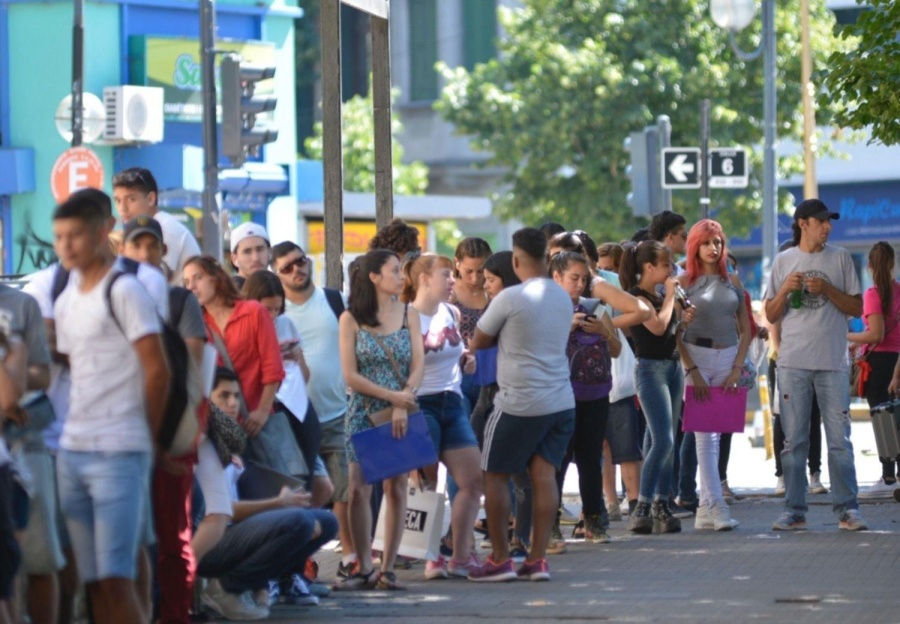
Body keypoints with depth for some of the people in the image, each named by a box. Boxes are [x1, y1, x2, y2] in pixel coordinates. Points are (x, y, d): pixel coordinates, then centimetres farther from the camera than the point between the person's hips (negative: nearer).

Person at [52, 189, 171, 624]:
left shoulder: (122, 291, -7)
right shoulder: (65, 301, 17)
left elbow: (157, 370, -9)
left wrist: (148, 434, -3)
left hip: (118, 453, -8)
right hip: (72, 452, 8)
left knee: (115, 581, -12)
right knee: (94, 582, 7)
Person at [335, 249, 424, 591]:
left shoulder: (408, 315, 8)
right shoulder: (351, 319, 0)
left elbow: (418, 365, 0)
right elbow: (351, 375, -4)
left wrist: (403, 403, -14)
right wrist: (392, 395, -13)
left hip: (402, 412, 2)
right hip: (364, 412, -2)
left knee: (396, 489, 0)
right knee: (359, 489, -7)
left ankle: (388, 567, 3)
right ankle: (364, 568, -2)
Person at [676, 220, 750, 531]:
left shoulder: (733, 282, 10)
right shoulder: (685, 283, 0)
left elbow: (746, 330, 11)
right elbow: (675, 332, -3)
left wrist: (737, 368, -1)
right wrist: (692, 370, -11)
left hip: (728, 358, 3)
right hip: (696, 357, -3)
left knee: (715, 434, 5)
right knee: (704, 434, -9)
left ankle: (704, 508, 10)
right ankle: (716, 505, -14)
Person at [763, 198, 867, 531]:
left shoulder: (840, 258, 7)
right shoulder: (783, 261, 9)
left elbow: (857, 307, 5)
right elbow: (771, 315, 9)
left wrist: (827, 289, -10)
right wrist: (785, 290, -9)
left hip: (832, 362, -1)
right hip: (793, 362, 1)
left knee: (839, 439, -2)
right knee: (793, 441, 3)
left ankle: (846, 508, 2)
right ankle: (794, 510, 7)